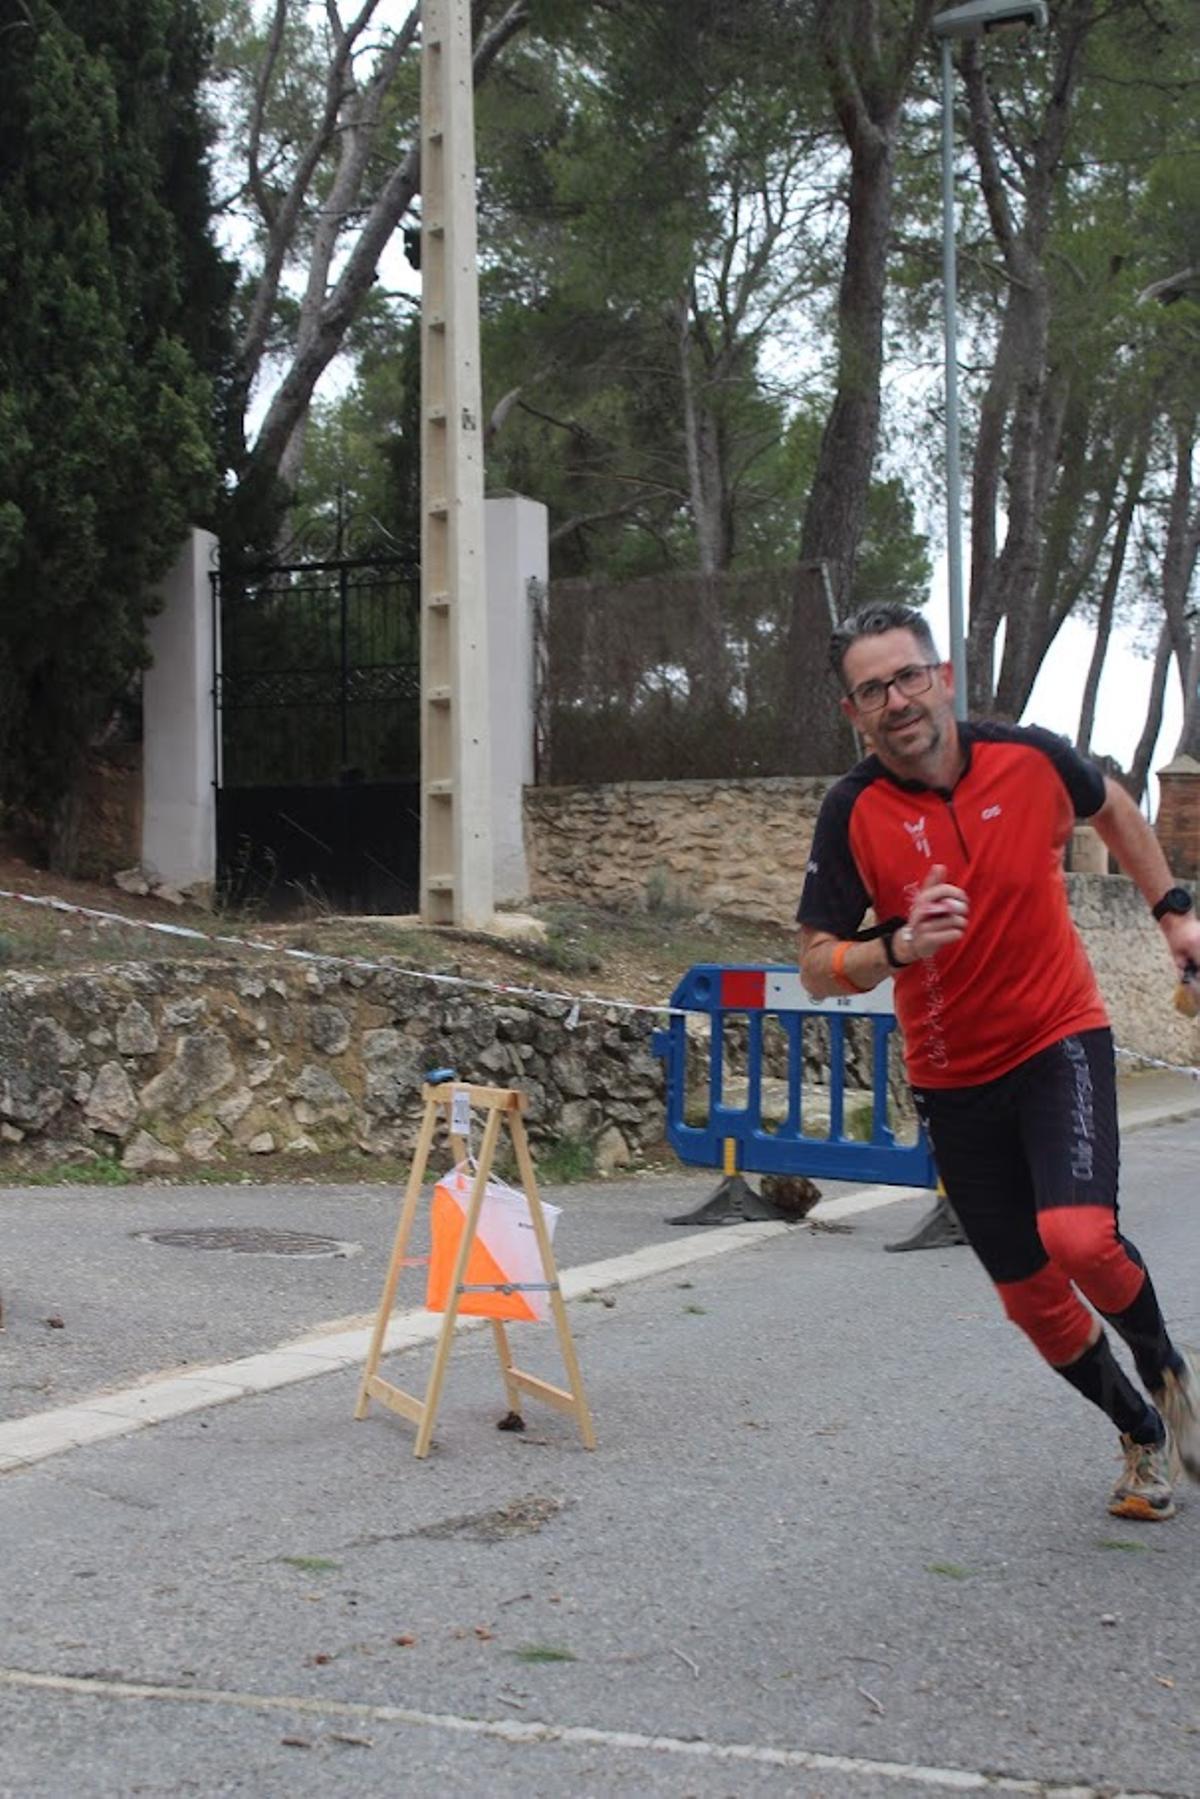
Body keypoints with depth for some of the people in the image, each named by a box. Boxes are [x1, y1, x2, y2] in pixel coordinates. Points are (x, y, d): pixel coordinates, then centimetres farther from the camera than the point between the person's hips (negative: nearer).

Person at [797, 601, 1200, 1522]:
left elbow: (1114, 807, 13)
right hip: (953, 1078, 1)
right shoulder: (854, 813, -14)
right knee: (1030, 1293, 7)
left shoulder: (1030, 757, -10)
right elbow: (817, 965, -12)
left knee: (1080, 1236, -24)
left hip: (1061, 1039, -1)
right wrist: (899, 946, -30)